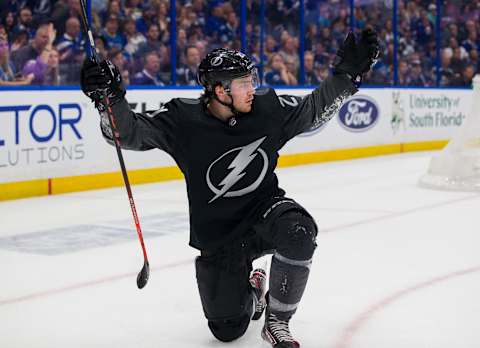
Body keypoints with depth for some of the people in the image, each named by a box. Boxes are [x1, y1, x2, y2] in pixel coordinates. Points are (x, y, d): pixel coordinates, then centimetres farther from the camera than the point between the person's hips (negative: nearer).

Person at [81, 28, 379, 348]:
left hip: (265, 209, 1)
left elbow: (314, 110, 6)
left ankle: (276, 321, -13)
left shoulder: (267, 108, -9)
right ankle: (251, 291, 39)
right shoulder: (183, 119, -17)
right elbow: (129, 132, -19)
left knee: (298, 231, -36)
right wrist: (110, 99, -37)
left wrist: (347, 72, -1)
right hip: (217, 235, -1)